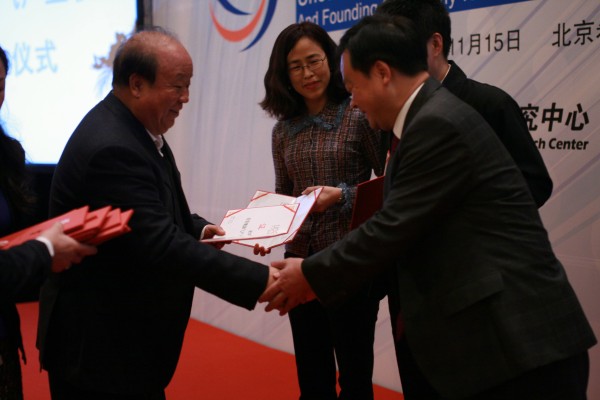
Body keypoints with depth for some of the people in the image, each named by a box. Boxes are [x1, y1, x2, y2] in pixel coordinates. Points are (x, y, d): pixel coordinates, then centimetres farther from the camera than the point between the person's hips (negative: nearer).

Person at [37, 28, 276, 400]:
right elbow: (161, 245, -31)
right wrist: (260, 279, -30)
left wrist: (198, 229, -1)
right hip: (99, 343, -9)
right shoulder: (112, 148, -27)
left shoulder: (133, 127, 5)